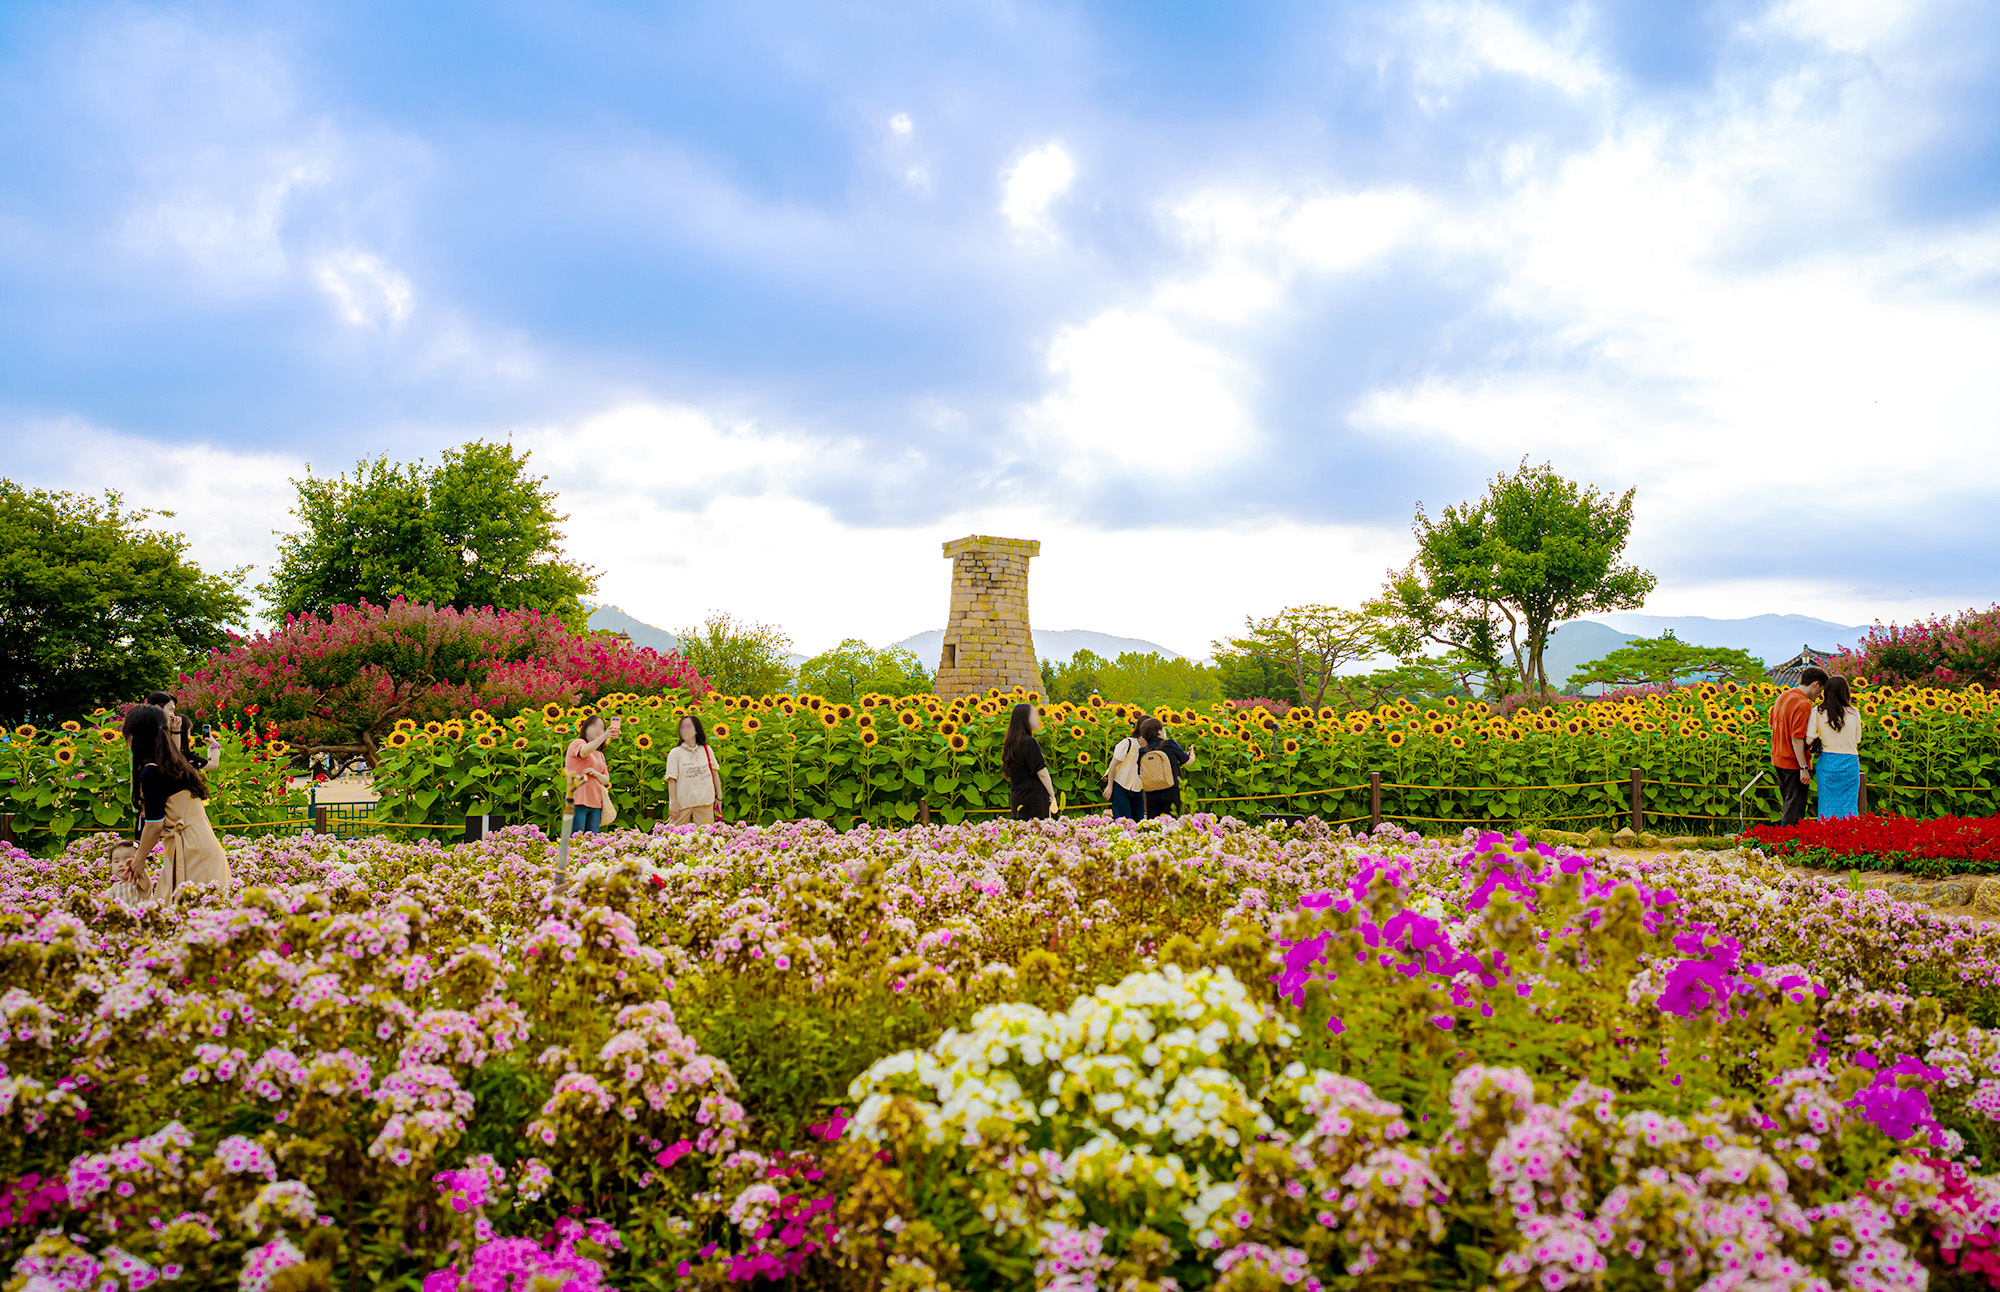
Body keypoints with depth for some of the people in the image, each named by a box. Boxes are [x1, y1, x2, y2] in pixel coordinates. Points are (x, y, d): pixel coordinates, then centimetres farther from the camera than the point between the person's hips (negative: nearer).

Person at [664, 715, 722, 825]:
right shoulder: (675, 753, 0)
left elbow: (715, 773, 14)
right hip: (682, 802, -2)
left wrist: (719, 796, 11)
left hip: (705, 801, 2)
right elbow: (671, 780, -4)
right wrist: (674, 803, -10)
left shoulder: (706, 750, 9)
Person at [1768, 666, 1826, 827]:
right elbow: (1797, 739, -23)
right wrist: (1803, 768, -20)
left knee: (1789, 804, 19)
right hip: (1794, 763, -9)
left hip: (1777, 759, 9)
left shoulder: (1783, 697, 8)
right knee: (1794, 809, -1)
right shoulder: (1803, 705, -20)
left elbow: (1771, 724, 20)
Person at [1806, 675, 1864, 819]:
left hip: (1827, 763, -1)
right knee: (1849, 806, 8)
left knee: (1827, 806, 7)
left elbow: (1808, 741, -10)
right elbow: (1857, 741, 7)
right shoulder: (1854, 713, -1)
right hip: (1850, 763, 1)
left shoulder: (1817, 711, -6)